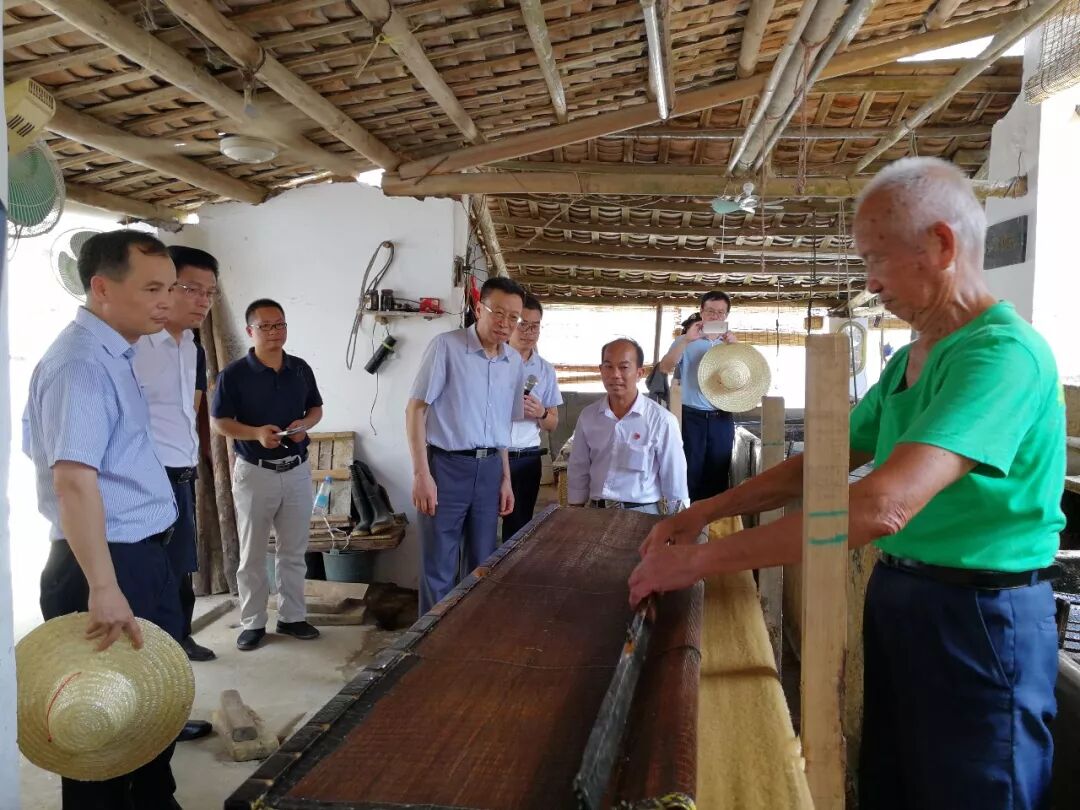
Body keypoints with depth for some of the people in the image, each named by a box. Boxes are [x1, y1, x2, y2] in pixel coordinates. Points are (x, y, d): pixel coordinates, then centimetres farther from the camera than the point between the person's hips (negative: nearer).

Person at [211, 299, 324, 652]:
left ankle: (292, 616, 23)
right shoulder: (234, 373, -8)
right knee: (252, 554, 6)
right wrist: (256, 433, -23)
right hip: (254, 473, -4)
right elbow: (218, 422, -7)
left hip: (297, 471, 4)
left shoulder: (301, 369, 4)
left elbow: (316, 408, 14)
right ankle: (252, 623, 18)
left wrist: (305, 424, -8)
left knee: (294, 551, 11)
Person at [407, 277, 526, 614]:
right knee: (439, 568, 3)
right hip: (446, 466, -5)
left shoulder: (515, 362, 8)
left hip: (489, 468, 6)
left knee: (483, 565, 15)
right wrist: (421, 473, -15)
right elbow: (415, 409, -10)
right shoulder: (446, 346, -10)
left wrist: (506, 478, 14)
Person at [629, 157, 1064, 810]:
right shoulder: (909, 360, 8)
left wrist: (698, 561, -30)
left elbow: (882, 506, -33)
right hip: (897, 597, 8)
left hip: (979, 615, -8)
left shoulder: (1003, 353, -22)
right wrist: (704, 513, 5)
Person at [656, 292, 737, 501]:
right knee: (689, 472, 0)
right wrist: (687, 340, -24)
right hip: (691, 417, -3)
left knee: (718, 475, 8)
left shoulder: (730, 343, 12)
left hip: (722, 419, 3)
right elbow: (665, 367, -12)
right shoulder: (686, 341, 3)